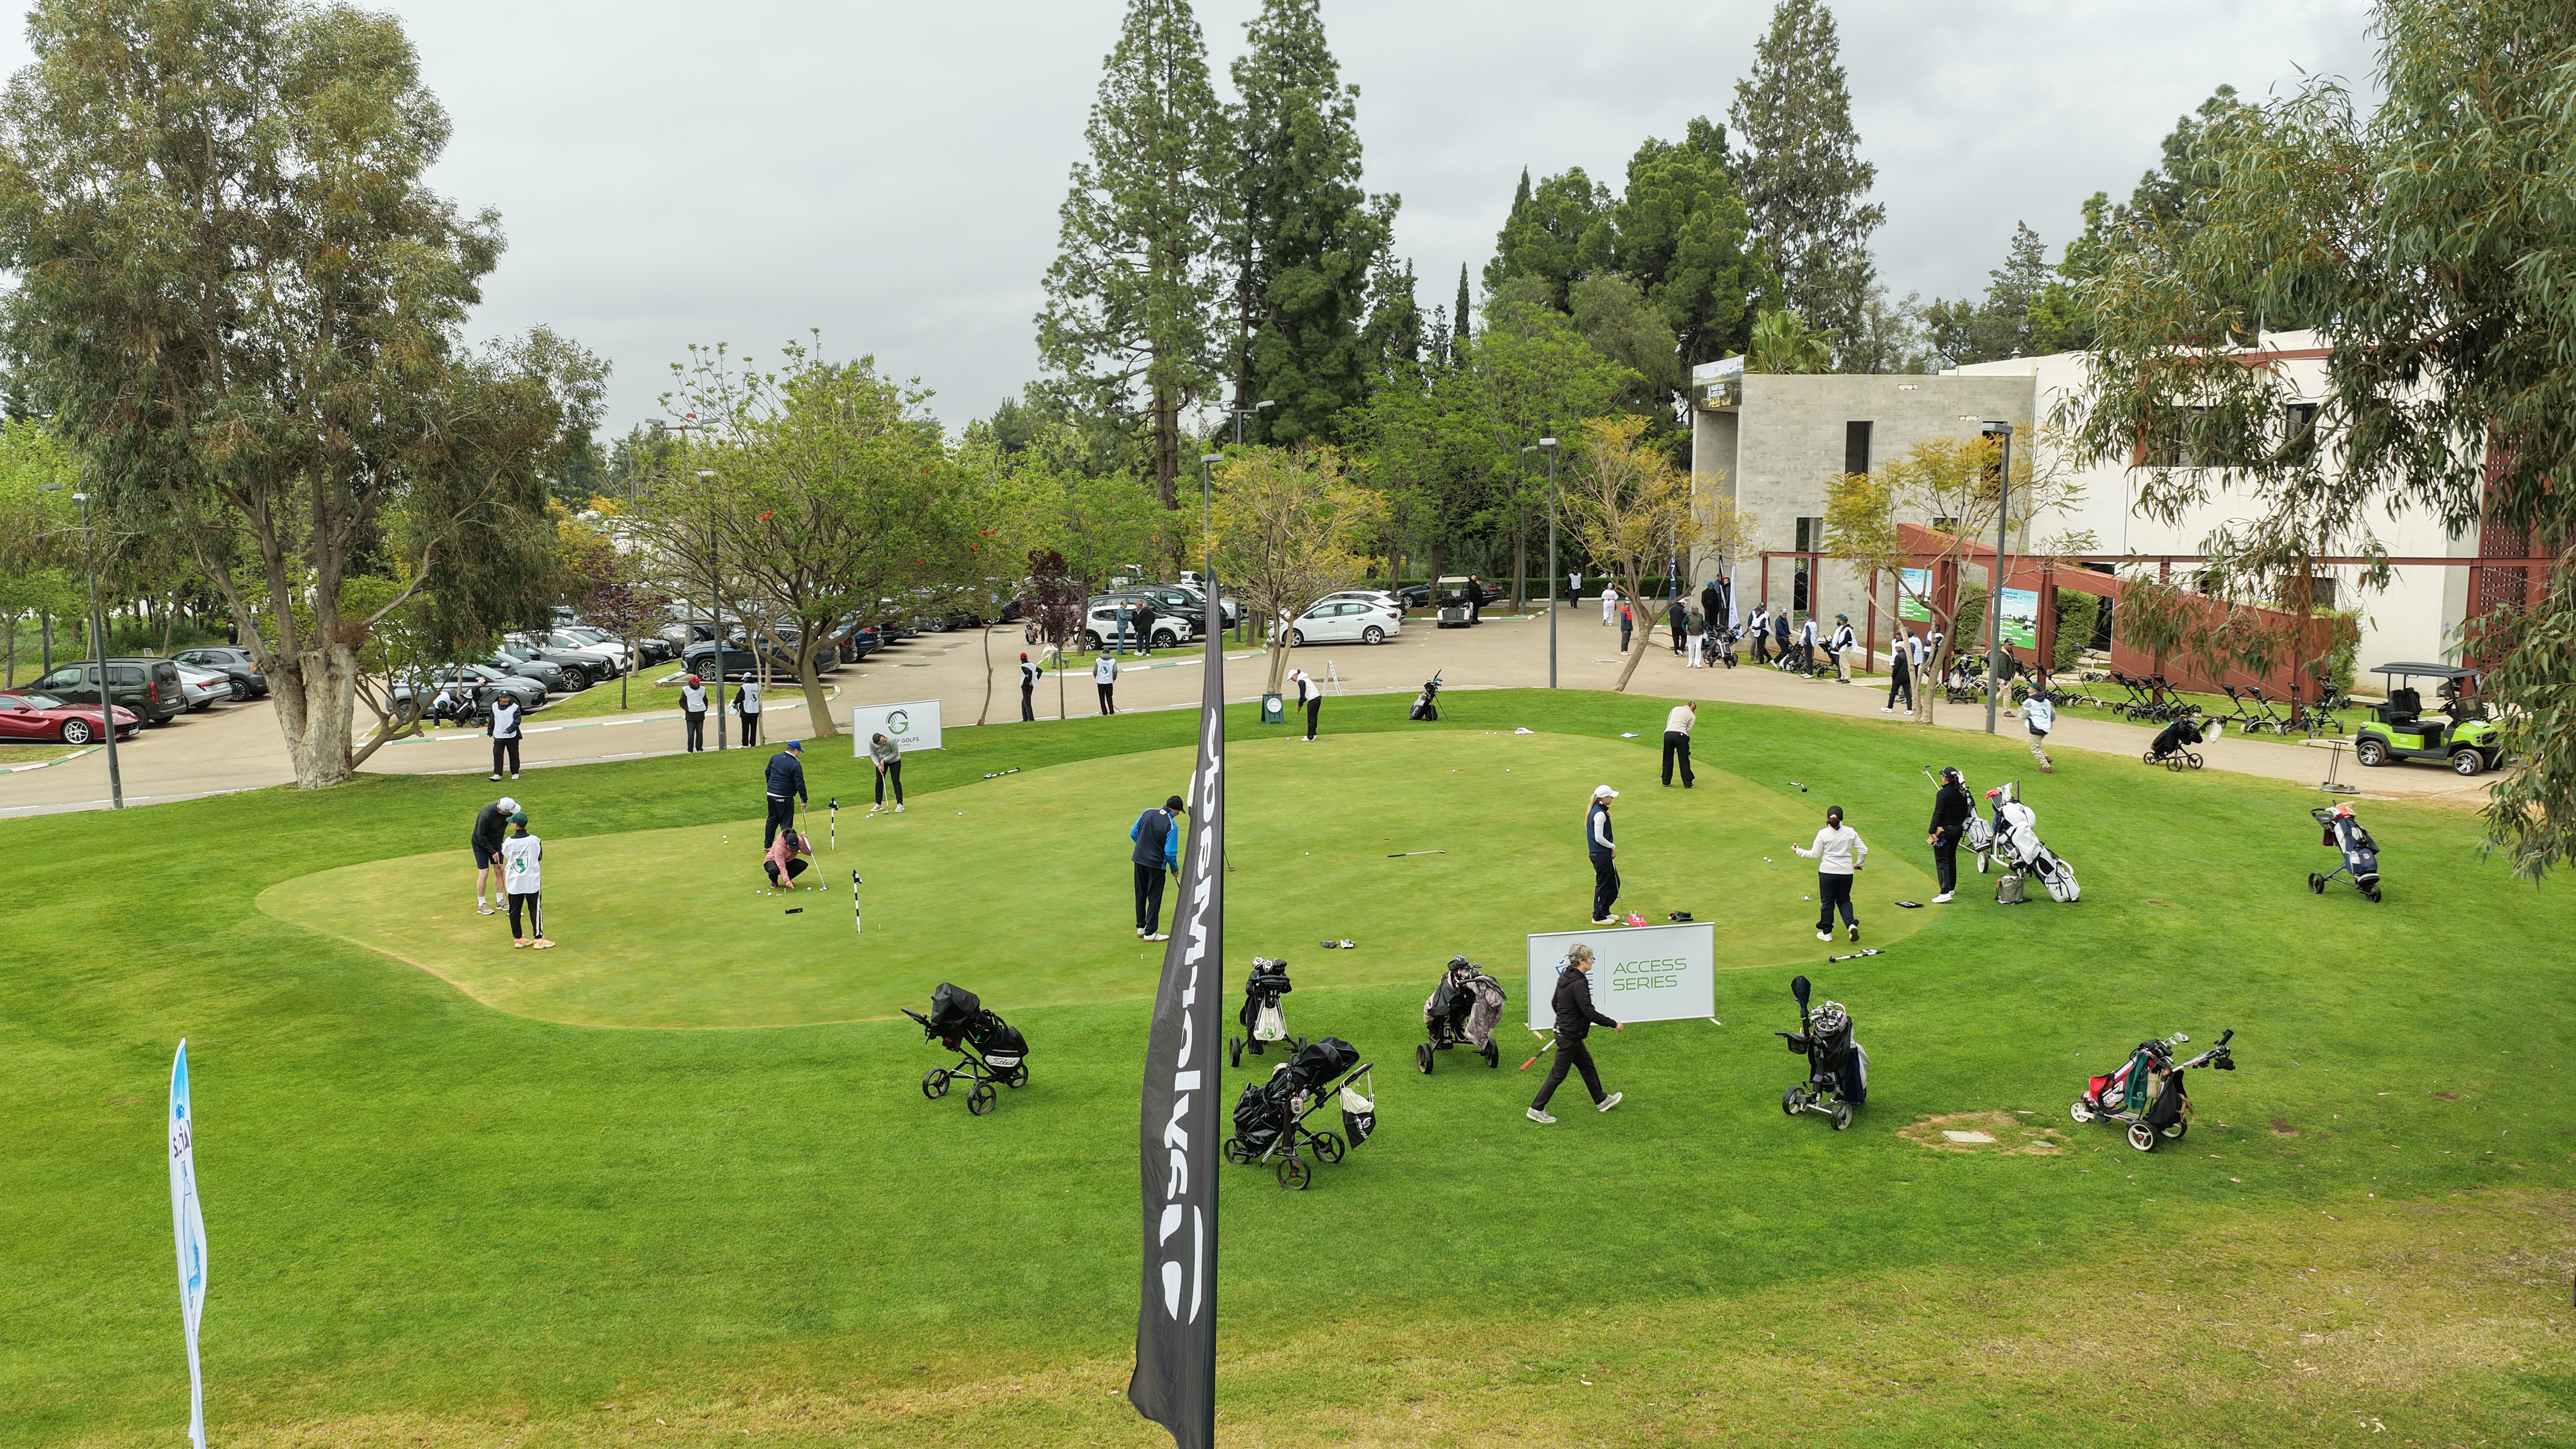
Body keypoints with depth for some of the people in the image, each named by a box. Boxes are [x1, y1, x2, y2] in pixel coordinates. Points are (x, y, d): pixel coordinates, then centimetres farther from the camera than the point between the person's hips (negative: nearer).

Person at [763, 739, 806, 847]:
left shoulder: (775, 758, 6)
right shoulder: (796, 765, -15)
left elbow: (768, 773, 17)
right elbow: (800, 784, -15)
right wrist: (804, 800, -9)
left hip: (771, 794, 7)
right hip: (785, 798, -7)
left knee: (772, 819, 17)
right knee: (786, 823, 0)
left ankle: (767, 845, 24)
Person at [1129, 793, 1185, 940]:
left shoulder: (1148, 813, -3)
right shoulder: (1172, 826, -18)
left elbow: (1133, 833, 5)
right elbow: (1171, 852, -18)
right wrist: (1175, 869, -1)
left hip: (1139, 860, 6)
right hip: (1156, 865, -6)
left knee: (1141, 895, 17)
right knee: (1155, 899, 6)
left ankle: (1141, 928, 27)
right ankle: (1150, 933, 9)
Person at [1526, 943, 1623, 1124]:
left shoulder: (1565, 977, 4)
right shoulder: (1579, 984, -25)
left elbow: (1554, 1002, 15)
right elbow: (1589, 1013, -26)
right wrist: (1614, 1025, -18)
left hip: (1564, 1031, 10)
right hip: (1570, 1036, -10)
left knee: (1587, 1066, 22)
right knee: (1559, 1074, 0)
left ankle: (1601, 1101, 36)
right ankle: (1537, 1109, 7)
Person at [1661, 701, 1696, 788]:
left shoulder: (1676, 709, 22)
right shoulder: (1692, 716, 16)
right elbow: (1688, 729, 10)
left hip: (1668, 733, 2)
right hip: (1681, 735, -2)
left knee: (1668, 758, 14)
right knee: (1684, 760, 5)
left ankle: (1666, 781, 20)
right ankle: (1687, 783, 8)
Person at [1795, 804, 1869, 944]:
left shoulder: (1823, 834, -10)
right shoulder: (1850, 832, -2)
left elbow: (1814, 855, -5)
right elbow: (1864, 850, 0)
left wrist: (1799, 850, 11)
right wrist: (1859, 864, 18)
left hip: (1827, 872, -2)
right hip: (1846, 873, 2)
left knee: (1827, 902, 10)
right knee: (1844, 900, 18)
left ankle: (1826, 933, 18)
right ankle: (1852, 925, -3)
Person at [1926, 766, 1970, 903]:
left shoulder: (1943, 794, -17)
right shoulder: (1962, 793, 5)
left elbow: (1937, 814, -22)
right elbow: (1965, 812, 11)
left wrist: (1933, 831, -23)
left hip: (1944, 830, -8)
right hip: (1958, 829, 8)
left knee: (1942, 860, -8)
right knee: (1951, 859, 22)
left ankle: (1945, 893, -17)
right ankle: (1951, 888, 33)